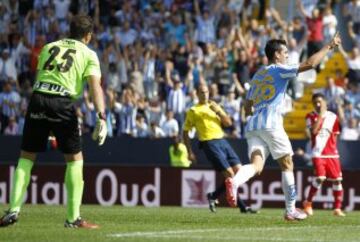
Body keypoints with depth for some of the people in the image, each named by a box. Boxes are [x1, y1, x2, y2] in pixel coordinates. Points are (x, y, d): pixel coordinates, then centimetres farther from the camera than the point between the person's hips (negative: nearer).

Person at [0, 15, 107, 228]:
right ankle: (73, 218, 6)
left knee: (27, 157, 13)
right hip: (63, 103, -3)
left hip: (38, 98, 3)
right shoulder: (88, 54, 11)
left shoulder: (49, 47, 22)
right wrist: (101, 117, -13)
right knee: (75, 158, 9)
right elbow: (95, 86, -4)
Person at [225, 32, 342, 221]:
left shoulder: (257, 75, 23)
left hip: (252, 125, 6)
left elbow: (247, 108, 25)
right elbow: (309, 64, -10)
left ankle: (234, 181, -40)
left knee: (256, 165, -8)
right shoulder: (279, 70, 1)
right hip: (271, 124, -6)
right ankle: (290, 210, 7)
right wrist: (329, 47, 0)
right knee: (287, 165, 6)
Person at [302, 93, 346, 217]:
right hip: (318, 154, -3)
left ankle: (337, 208, 9)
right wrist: (321, 114, -15)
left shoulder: (333, 117, 7)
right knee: (320, 177, -17)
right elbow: (314, 131, -17)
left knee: (337, 179, 0)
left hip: (332, 154, 3)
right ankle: (308, 203, 1)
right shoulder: (310, 116, 1)